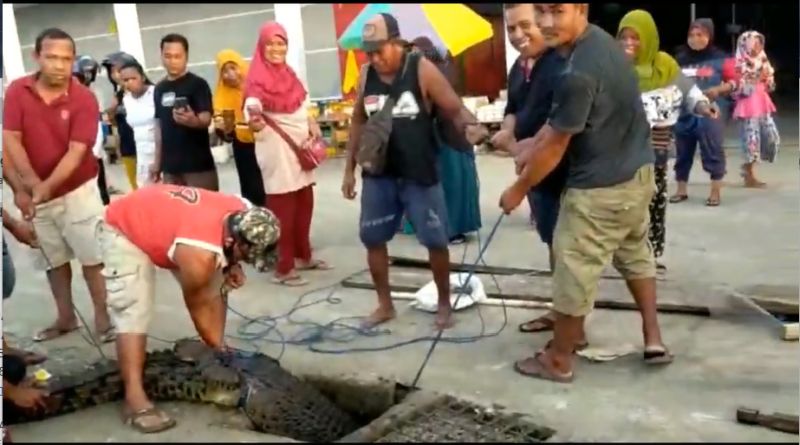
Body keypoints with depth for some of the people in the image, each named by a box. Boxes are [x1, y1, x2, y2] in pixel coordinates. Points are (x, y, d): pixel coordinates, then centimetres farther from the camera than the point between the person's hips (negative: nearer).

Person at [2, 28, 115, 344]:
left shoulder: (84, 99, -14)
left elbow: (76, 151, -19)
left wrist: (47, 186, -31)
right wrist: (28, 183, -21)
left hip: (77, 190, -3)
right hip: (35, 194, 3)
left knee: (93, 257, -1)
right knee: (53, 260, 14)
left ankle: (102, 318, 10)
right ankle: (65, 318, 27)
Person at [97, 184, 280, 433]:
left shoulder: (244, 216, -21)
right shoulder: (199, 253, -40)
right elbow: (198, 307, -23)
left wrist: (230, 265, -11)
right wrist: (220, 351, -11)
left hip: (164, 218, 8)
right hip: (122, 230, -8)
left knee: (214, 288, 3)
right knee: (134, 313, -22)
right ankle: (135, 401, -23)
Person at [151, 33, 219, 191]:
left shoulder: (198, 84, -6)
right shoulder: (159, 89, 12)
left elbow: (206, 119, -15)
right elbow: (160, 126, 18)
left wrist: (193, 120, -38)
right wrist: (157, 162, 16)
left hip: (199, 165, -6)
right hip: (170, 167, 6)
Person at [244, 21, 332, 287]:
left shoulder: (290, 75, 13)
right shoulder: (258, 79, -12)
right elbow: (252, 109, -27)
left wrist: (312, 125, 7)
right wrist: (254, 122, -47)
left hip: (300, 149, 8)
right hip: (278, 153, -8)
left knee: (304, 207, 14)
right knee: (283, 212, -6)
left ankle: (303, 256, 29)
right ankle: (284, 269, 0)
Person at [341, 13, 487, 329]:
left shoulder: (422, 70, -10)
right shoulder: (366, 76, 3)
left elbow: (454, 109, -11)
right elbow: (358, 121, 13)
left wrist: (470, 126, -34)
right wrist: (350, 169, 12)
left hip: (420, 173, -4)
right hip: (378, 175, 4)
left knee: (436, 240, 2)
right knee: (372, 238, 8)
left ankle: (444, 303, 22)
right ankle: (385, 304, 25)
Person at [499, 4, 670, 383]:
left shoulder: (578, 73, -28)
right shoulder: (599, 41, 3)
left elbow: (555, 145, -18)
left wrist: (518, 190, -5)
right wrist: (535, 142, 5)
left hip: (601, 186, -10)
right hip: (638, 172, 10)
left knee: (575, 271, 4)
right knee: (635, 253, 25)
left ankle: (558, 360, 20)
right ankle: (653, 339, 32)